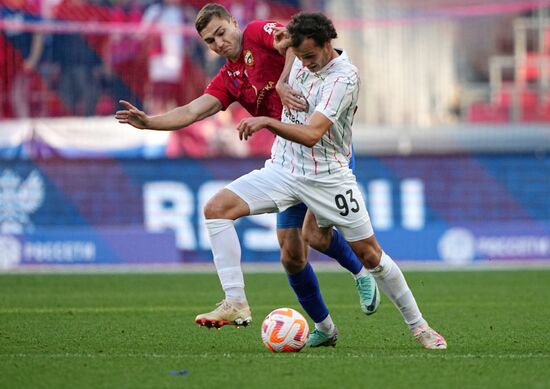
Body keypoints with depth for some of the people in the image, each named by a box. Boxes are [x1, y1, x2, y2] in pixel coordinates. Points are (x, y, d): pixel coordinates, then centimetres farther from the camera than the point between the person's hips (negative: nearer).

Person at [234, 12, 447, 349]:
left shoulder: (344, 77, -19)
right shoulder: (302, 58, 0)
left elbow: (312, 134, -29)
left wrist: (267, 122, -40)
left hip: (327, 177, -5)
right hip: (283, 167, 5)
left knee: (370, 255, -1)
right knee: (218, 208, -16)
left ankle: (418, 326, 17)